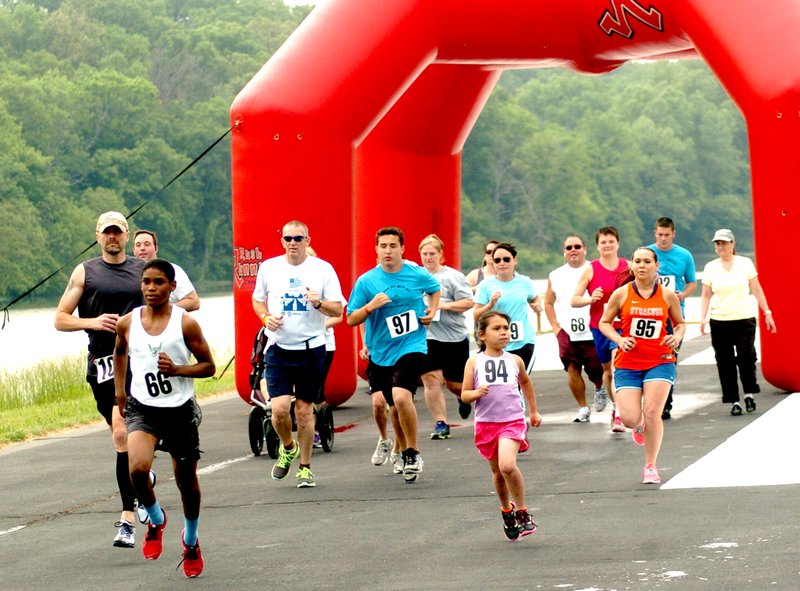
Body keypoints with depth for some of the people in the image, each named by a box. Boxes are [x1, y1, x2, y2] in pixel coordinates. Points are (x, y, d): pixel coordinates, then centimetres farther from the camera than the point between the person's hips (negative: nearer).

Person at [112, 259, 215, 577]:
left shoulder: (186, 323, -9)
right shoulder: (128, 323, -1)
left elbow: (208, 366, -4)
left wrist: (176, 369, -20)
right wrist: (120, 389, 16)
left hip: (180, 409, -1)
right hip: (142, 408, 1)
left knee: (186, 480, 12)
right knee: (138, 468, -25)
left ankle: (191, 540, 39)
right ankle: (156, 520, 5)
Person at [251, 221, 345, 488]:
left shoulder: (323, 269, -1)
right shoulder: (269, 267, 4)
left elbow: (337, 309, 1)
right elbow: (257, 299, 18)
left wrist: (319, 303, -20)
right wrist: (266, 317, -3)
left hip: (311, 348, -1)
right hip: (278, 348, 1)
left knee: (304, 410, 4)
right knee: (279, 408, -11)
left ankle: (305, 468, 18)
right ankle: (287, 447, 21)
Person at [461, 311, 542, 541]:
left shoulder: (515, 361, 3)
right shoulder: (474, 362, -2)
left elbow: (525, 382, 23)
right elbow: (464, 394, 1)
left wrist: (533, 412, 30)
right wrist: (477, 393, -22)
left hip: (513, 421, -1)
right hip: (486, 423, 1)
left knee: (507, 464, -24)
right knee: (497, 471, 15)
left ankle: (522, 512, -6)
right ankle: (507, 510, 41)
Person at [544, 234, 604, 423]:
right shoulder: (556, 276, 11)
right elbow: (548, 303, 19)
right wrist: (555, 327, 9)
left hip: (592, 332, -3)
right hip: (566, 334, 3)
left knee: (596, 371, 2)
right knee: (572, 371, -2)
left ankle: (599, 388, 36)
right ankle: (583, 408, 11)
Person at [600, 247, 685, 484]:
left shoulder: (667, 296, 1)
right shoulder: (621, 294, -1)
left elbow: (680, 323, 15)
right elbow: (604, 322, 7)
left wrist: (677, 337, -7)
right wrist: (619, 340, -11)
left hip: (660, 361, 0)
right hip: (627, 363, 0)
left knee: (652, 413, -12)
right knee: (629, 419, -10)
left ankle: (650, 466, 6)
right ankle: (639, 426, 32)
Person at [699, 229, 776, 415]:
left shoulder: (745, 263, 4)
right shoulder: (710, 267, 6)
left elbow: (756, 290, 6)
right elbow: (706, 295, 7)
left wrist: (767, 313, 3)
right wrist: (703, 318, -6)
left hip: (744, 319, -1)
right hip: (719, 322, 1)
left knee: (747, 357, -10)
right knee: (725, 363, -1)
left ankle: (749, 394, 10)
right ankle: (734, 401, 6)